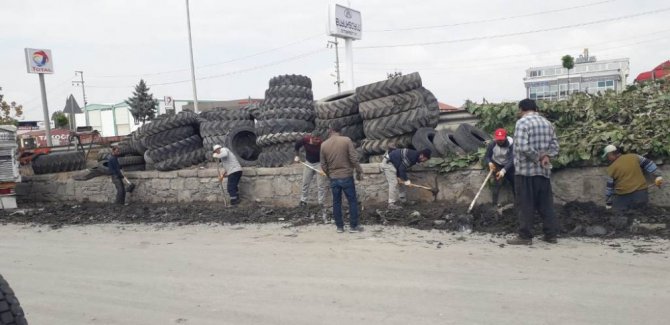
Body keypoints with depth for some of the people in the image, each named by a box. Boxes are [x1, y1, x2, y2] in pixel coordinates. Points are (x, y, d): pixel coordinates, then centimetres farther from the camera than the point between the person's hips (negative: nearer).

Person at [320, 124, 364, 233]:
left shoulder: (324, 145, 2)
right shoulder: (346, 140, -8)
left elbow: (323, 165, 6)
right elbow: (354, 159, -11)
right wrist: (359, 172, 1)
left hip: (333, 178, 3)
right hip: (346, 176, -3)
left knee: (336, 202, 12)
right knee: (352, 201, 7)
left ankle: (339, 226, 17)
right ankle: (353, 226, 9)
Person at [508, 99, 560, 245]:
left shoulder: (522, 122, -10)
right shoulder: (547, 123, 13)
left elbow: (523, 147, -22)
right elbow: (555, 145, 12)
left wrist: (537, 158, -11)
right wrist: (546, 156, -3)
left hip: (526, 170, -7)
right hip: (544, 170, 7)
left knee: (525, 204, -1)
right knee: (546, 203, 12)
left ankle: (525, 236, 2)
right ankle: (551, 234, 16)